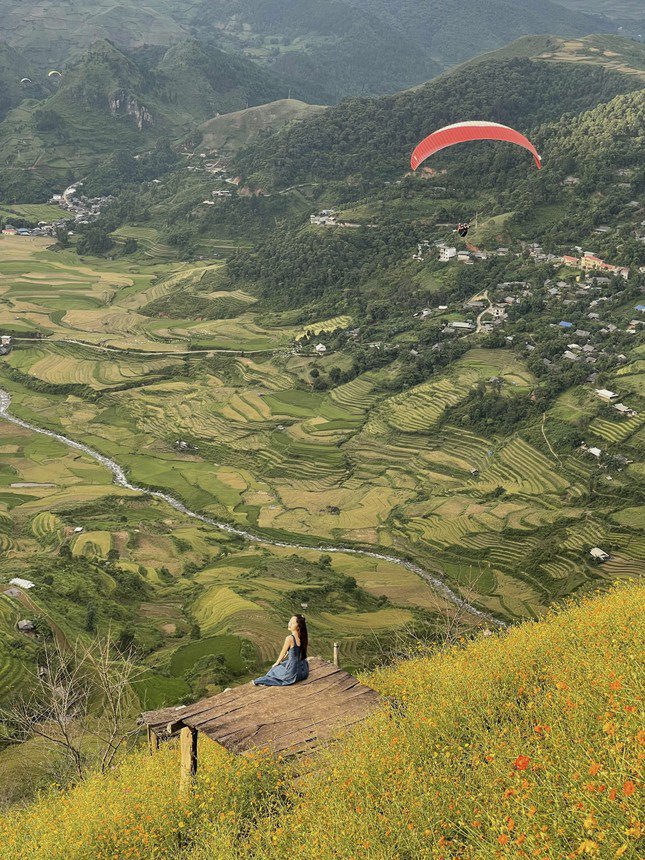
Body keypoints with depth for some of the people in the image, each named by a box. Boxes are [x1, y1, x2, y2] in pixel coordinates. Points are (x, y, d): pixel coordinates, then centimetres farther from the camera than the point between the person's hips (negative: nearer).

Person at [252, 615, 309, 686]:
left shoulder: (289, 638, -22)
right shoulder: (302, 637, -2)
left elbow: (283, 653, -6)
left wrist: (277, 663, 13)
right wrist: (281, 660, 26)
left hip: (292, 672, -6)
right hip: (303, 670, 6)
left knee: (275, 669, 21)